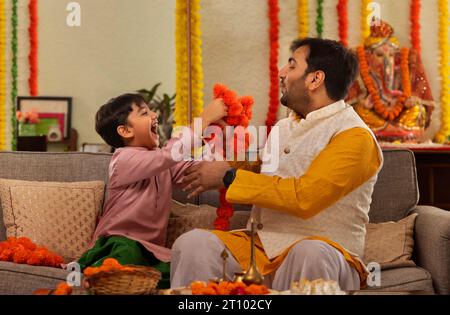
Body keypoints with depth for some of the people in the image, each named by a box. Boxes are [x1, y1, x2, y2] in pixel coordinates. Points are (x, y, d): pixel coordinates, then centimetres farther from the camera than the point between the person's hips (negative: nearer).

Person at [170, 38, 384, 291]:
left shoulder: (355, 136, -7)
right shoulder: (283, 128, 18)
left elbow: (304, 196, -20)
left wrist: (228, 177, -12)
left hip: (324, 251, -5)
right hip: (262, 244, 6)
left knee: (310, 254, -40)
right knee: (193, 243, -21)